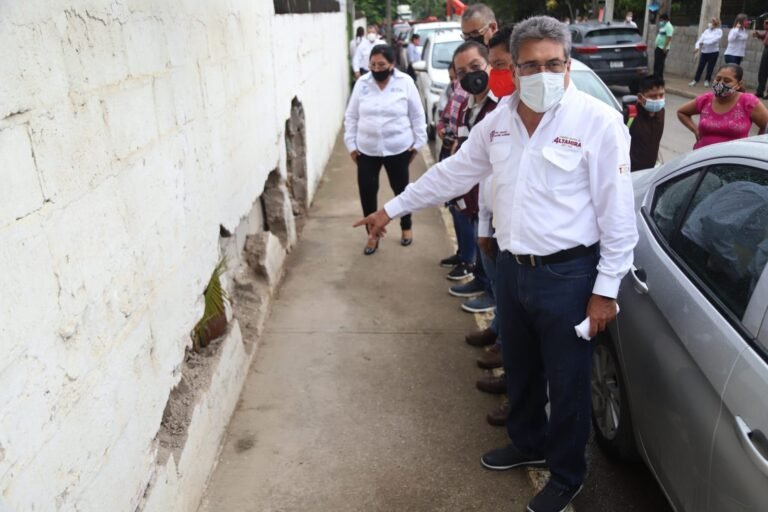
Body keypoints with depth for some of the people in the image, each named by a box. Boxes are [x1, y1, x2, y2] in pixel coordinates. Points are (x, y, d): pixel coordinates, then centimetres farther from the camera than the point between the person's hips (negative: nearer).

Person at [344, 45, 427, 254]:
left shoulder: (405, 82, -7)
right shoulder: (362, 83, -1)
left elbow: (417, 116, 0)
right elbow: (351, 117, 5)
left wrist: (417, 143, -1)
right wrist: (351, 144, 1)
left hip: (398, 148, -2)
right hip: (367, 150, 2)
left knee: (401, 189, 12)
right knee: (367, 191, 2)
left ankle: (406, 227, 35)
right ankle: (372, 234, 20)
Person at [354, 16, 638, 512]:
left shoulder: (599, 121, -14)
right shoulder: (500, 120, 3)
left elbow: (618, 214, -12)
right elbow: (451, 172, 12)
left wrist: (606, 289, -12)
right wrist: (391, 209, 14)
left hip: (567, 274, -5)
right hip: (512, 268, 6)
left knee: (567, 383, 11)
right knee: (520, 369, 23)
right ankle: (529, 443, 49)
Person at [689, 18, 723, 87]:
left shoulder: (719, 31, -5)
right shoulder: (706, 31, 10)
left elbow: (714, 40, -18)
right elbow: (701, 39, 2)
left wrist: (704, 42, -22)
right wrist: (697, 46, -16)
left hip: (713, 52, -4)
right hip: (704, 52, 4)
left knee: (710, 67, 3)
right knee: (700, 66, 3)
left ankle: (707, 80, 16)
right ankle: (695, 80, 10)